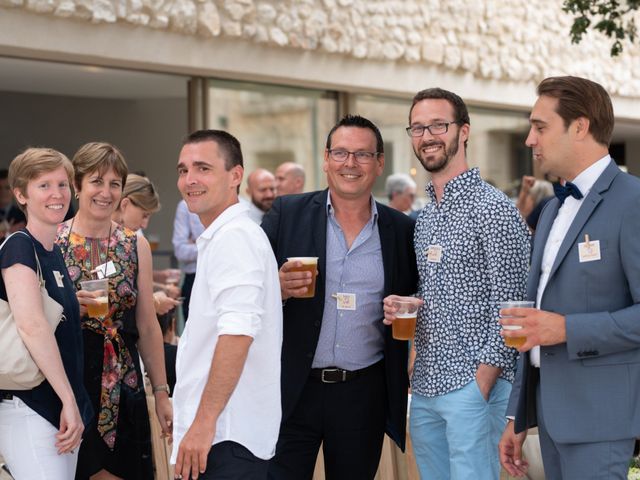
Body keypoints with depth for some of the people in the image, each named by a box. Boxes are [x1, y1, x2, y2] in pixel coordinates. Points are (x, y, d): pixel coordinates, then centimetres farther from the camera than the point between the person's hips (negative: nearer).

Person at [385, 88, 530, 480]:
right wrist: (402, 308, 2)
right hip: (424, 388, 8)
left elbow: (508, 304, -13)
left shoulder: (492, 208, -10)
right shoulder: (425, 216, 15)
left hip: (473, 385, -8)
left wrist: (482, 384, -16)